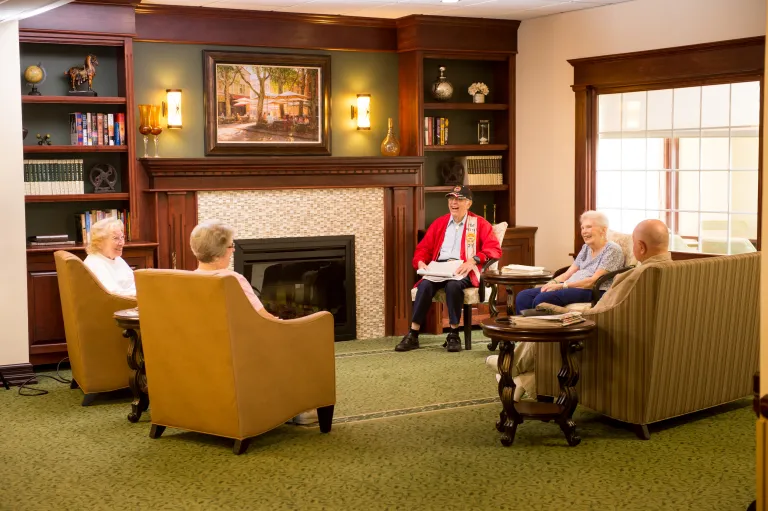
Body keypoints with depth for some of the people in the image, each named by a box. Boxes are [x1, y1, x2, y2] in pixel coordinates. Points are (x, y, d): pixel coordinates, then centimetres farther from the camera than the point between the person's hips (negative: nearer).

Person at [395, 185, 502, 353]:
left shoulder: (480, 224, 9)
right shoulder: (439, 223, 22)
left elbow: (495, 249, -3)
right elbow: (423, 248, 19)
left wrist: (473, 260, -20)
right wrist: (420, 262, -5)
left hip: (463, 269, -3)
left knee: (453, 285, -38)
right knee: (425, 285, -30)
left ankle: (454, 334, -25)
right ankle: (413, 335, -27)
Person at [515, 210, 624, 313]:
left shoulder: (612, 250, -3)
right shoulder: (586, 248, 23)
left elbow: (594, 281, -14)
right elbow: (568, 274, 16)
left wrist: (561, 286, -19)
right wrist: (553, 282, -7)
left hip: (593, 291, -8)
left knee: (542, 298, -31)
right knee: (523, 296, -12)